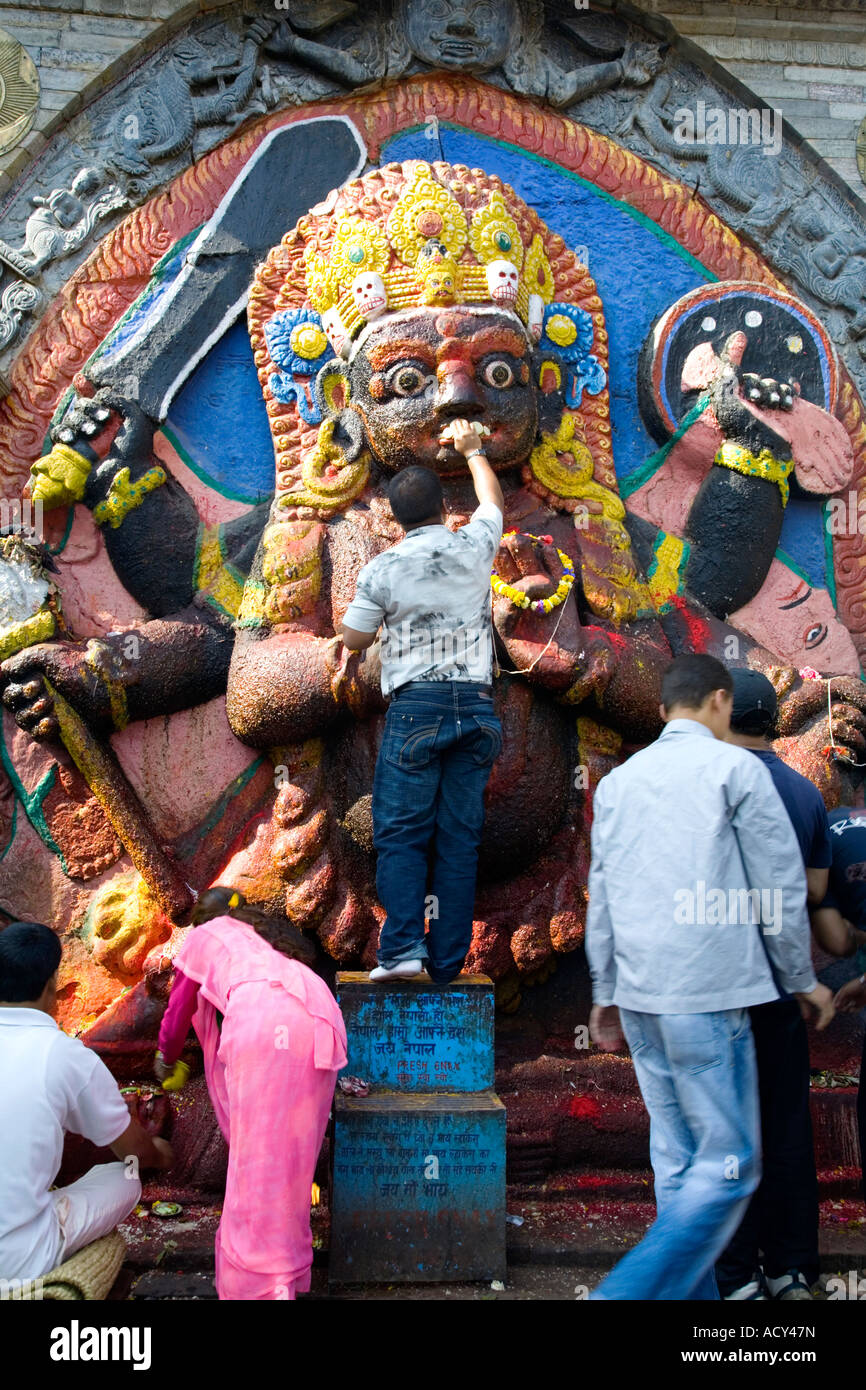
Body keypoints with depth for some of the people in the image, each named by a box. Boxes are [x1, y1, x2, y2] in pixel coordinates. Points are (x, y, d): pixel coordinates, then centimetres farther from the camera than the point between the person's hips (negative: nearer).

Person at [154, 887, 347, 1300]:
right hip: (320, 1019, 6)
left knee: (259, 1161, -6)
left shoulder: (204, 937, 27)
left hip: (263, 1015, -6)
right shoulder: (270, 940, 41)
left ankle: (267, 1283, -12)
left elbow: (179, 1009, 30)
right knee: (292, 1153, 15)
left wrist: (166, 1057, 50)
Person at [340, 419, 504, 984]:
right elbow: (494, 501, 27)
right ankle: (448, 963, 6)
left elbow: (354, 639, 6)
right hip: (476, 705, 3)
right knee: (460, 838, 4)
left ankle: (402, 945, -8)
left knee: (401, 832, 3)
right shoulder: (474, 547, 4)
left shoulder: (382, 569, -2)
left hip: (416, 707, -2)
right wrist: (473, 450, 41)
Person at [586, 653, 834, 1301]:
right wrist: (803, 978, 10)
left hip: (638, 997, 7)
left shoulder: (617, 781, 15)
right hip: (709, 993, -6)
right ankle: (632, 1291, -15)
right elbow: (780, 885, -1)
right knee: (729, 1167, -4)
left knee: (677, 1164, 12)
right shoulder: (735, 768, -2)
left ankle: (694, 1294, 15)